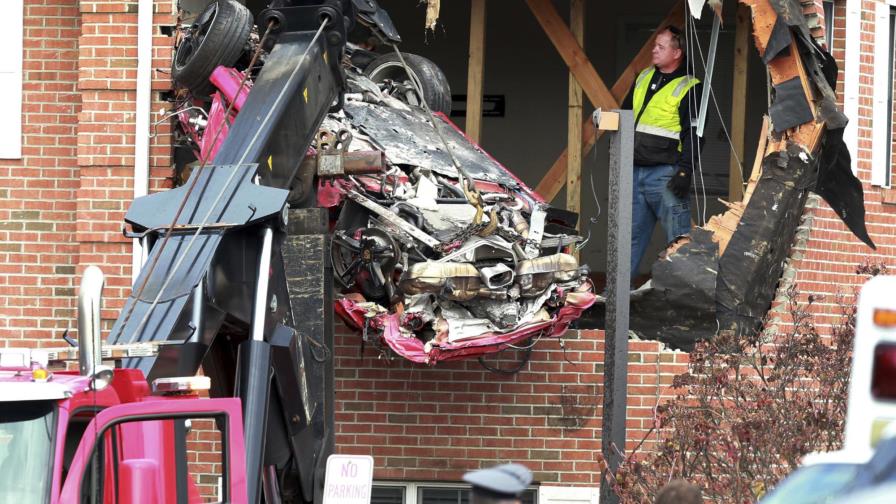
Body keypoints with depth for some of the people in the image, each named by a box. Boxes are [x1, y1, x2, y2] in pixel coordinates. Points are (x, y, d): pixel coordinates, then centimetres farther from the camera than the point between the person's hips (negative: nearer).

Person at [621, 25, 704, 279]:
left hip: (665, 173, -7)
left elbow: (693, 135, -10)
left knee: (678, 237, -5)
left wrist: (685, 172, -18)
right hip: (634, 171, 7)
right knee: (630, 233, 11)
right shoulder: (643, 78, 16)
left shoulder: (689, 88, -5)